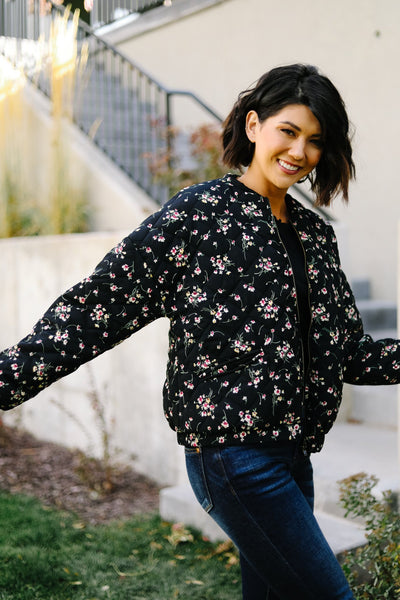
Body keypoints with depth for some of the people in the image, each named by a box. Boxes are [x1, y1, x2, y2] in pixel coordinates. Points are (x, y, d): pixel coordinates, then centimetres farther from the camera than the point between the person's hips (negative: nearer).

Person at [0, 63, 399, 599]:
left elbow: (348, 353, 13)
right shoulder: (197, 214, -9)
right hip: (233, 455, -7)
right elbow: (98, 306, -13)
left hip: (291, 453, 7)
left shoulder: (315, 233, 11)